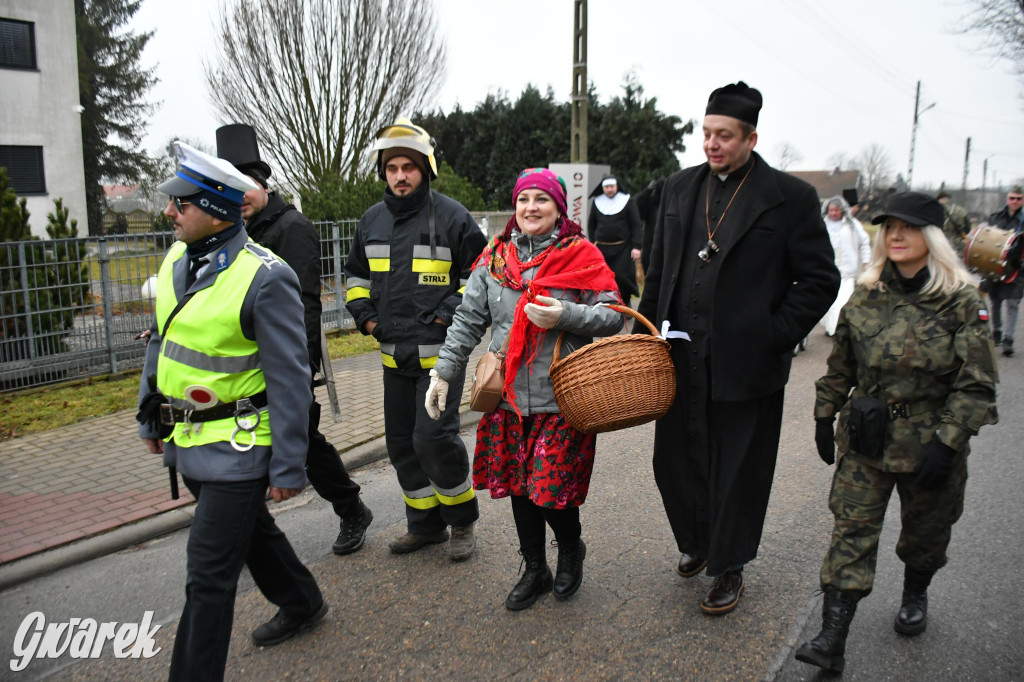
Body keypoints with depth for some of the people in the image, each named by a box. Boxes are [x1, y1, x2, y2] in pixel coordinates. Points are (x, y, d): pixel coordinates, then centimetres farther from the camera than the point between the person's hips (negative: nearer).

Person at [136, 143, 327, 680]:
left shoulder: (265, 277, -21)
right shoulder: (176, 259, 4)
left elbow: (289, 380, -19)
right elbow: (161, 341, 16)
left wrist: (288, 467, -17)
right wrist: (150, 417, 19)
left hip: (235, 448, -9)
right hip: (187, 438, 9)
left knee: (208, 575, -1)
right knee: (251, 530, 26)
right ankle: (302, 603, 49)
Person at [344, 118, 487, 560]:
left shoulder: (451, 216, -6)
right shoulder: (372, 220, 11)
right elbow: (355, 273, 24)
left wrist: (449, 314, -13)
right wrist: (365, 315, 8)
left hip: (441, 353, -6)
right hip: (394, 353, 7)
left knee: (433, 436, -13)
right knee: (401, 442, 12)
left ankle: (462, 519, 12)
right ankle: (425, 524, 29)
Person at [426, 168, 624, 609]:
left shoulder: (582, 257, -3)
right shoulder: (494, 259, 7)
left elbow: (614, 317, -5)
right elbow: (468, 321, 9)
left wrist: (565, 315, -20)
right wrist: (444, 372, 4)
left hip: (562, 399, -4)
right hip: (508, 398, 4)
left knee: (553, 491, -2)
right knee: (519, 487, 13)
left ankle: (571, 549, 32)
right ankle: (535, 570, 35)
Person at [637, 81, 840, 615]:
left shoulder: (790, 198, -5)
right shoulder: (679, 188, 9)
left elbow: (820, 281, -3)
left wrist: (774, 336, -12)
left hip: (746, 365, -4)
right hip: (681, 358, 4)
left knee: (737, 470, 10)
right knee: (675, 460, 14)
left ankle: (728, 567, 31)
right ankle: (695, 541, 40)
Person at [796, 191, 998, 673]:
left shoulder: (962, 302, -9)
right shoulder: (865, 297, 0)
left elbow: (976, 385, -10)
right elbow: (840, 367, 10)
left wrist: (946, 443, -16)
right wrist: (825, 417, 9)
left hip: (929, 445, -1)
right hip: (866, 440, 2)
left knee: (925, 530, 18)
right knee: (852, 529, -2)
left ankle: (915, 596, 48)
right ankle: (832, 639, 0)